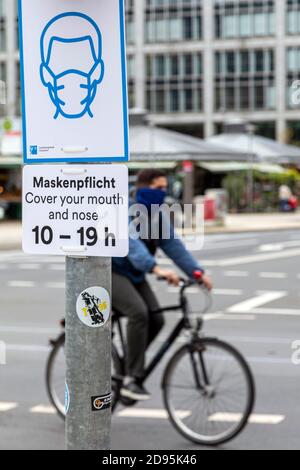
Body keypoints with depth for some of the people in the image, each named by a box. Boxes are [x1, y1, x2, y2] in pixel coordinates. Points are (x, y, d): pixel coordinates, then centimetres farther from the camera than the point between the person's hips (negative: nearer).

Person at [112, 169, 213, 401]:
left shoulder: (158, 217, 4)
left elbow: (175, 246, -2)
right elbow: (131, 244, -38)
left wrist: (197, 271, -16)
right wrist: (157, 269, -52)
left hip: (135, 274, 8)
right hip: (110, 271, -8)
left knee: (156, 319, -8)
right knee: (139, 313, -27)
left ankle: (126, 368, 10)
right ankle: (133, 379, -20)